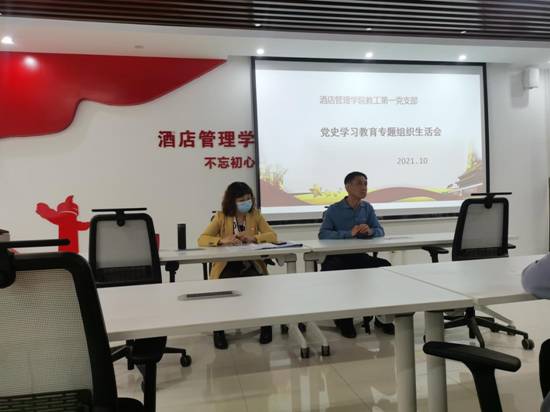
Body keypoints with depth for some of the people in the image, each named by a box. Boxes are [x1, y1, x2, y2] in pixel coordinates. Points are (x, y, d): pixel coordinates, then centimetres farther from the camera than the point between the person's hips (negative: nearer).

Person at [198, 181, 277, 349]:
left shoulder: (255, 215, 7)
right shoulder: (221, 217, 1)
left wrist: (253, 238, -19)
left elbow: (272, 235, 0)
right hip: (227, 265, -1)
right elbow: (202, 239, -6)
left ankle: (265, 324, -4)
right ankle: (219, 328, -6)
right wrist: (222, 240, -26)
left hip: (250, 265, 1)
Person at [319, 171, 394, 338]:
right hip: (336, 257, -3)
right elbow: (323, 234, -15)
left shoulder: (367, 208, 10)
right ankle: (344, 320, -12)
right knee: (332, 273, -35)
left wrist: (370, 231, -18)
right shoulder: (334, 210, -3)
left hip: (359, 256, 4)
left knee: (385, 266, -21)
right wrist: (349, 233, -26)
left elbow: (380, 231, 7)